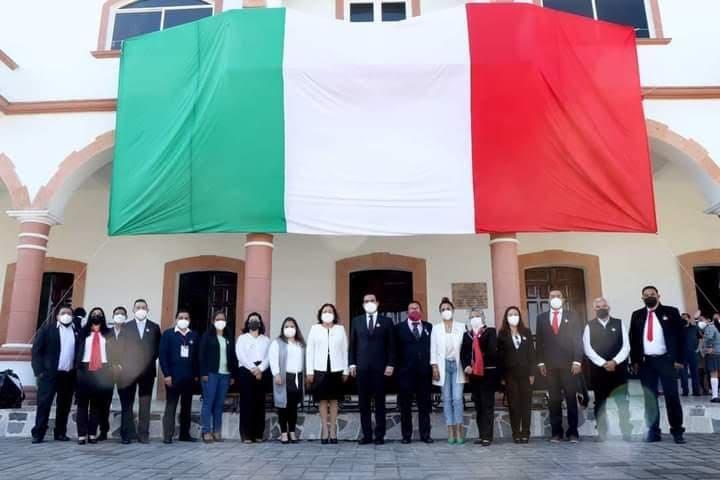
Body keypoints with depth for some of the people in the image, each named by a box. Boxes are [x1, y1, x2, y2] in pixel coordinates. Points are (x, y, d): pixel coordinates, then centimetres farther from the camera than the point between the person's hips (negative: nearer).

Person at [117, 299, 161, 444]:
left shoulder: (154, 327, 8)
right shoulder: (126, 327, 7)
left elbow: (158, 348, 7)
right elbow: (120, 347, 2)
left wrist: (150, 361, -4)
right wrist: (120, 364, -7)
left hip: (147, 371, 1)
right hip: (128, 371, 0)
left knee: (145, 405, 3)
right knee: (127, 404, 2)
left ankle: (143, 434, 7)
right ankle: (126, 434, 6)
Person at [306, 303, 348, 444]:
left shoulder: (340, 329, 9)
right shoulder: (314, 329, 7)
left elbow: (345, 350, 6)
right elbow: (309, 350, 3)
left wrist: (345, 371, 1)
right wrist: (309, 371, -3)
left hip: (336, 369, 1)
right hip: (320, 369, 0)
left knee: (334, 400, 5)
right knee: (322, 400, 2)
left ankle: (333, 431, 11)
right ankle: (325, 430, 9)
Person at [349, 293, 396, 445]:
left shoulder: (386, 321, 5)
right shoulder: (356, 321, 10)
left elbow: (391, 345, 3)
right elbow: (353, 344, 9)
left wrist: (390, 364, -5)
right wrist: (352, 364, 1)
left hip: (380, 367, -1)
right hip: (362, 367, 2)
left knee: (379, 402, 3)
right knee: (364, 402, 4)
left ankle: (379, 435, 10)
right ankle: (367, 434, 11)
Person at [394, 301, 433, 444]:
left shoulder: (429, 327, 11)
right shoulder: (399, 327, 5)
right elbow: (396, 349, 1)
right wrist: (396, 366, -5)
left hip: (424, 371, 2)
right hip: (406, 371, -1)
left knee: (425, 404, 6)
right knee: (405, 405, 4)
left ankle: (425, 434, 13)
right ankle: (406, 435, 11)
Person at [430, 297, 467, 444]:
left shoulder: (461, 327, 4)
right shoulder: (436, 328, 7)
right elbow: (433, 349, 4)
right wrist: (434, 367, -3)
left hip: (457, 365, -1)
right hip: (443, 365, 1)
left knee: (457, 398, -7)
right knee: (447, 399, 3)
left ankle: (459, 430, -1)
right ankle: (451, 431, 7)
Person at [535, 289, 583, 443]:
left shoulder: (572, 316, 7)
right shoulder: (541, 318, 10)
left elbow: (578, 340, 2)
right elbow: (539, 341, 9)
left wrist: (577, 361, -7)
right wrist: (540, 362, 1)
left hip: (569, 364, -1)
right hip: (550, 365, 1)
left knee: (571, 399, 2)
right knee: (554, 400, 3)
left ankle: (572, 432, 9)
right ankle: (556, 432, 9)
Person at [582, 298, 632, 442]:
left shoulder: (619, 323, 7)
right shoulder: (589, 326, 5)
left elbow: (626, 346, -1)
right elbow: (588, 349, -4)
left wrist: (614, 361, -13)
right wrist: (603, 363, -13)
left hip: (618, 368, 0)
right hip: (598, 369, 0)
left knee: (622, 402, 2)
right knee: (600, 402, 5)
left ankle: (627, 432, 10)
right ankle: (602, 433, 10)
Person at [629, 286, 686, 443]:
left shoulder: (671, 312, 2)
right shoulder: (637, 315, 9)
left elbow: (680, 336, 0)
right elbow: (633, 339, 9)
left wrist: (679, 359, -7)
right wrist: (635, 361, 2)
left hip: (667, 360, -2)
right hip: (646, 362, 2)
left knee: (672, 396, 4)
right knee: (650, 398, 5)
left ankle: (677, 431, 14)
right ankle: (653, 431, 10)